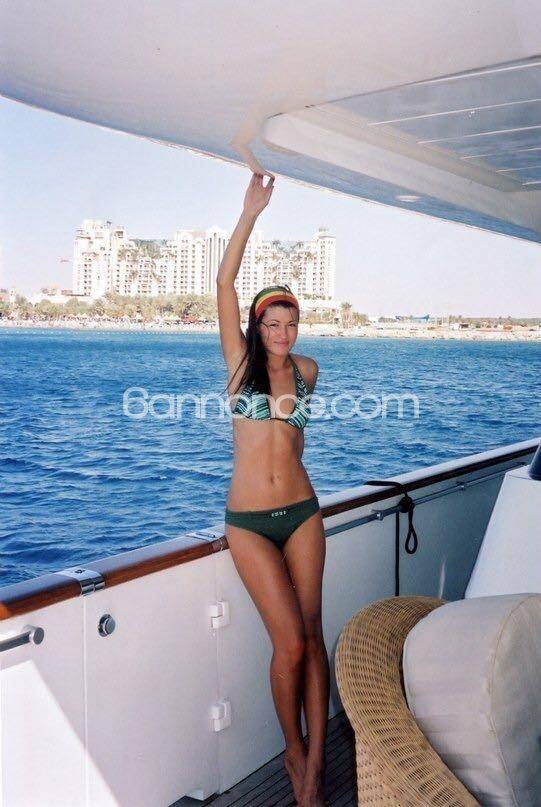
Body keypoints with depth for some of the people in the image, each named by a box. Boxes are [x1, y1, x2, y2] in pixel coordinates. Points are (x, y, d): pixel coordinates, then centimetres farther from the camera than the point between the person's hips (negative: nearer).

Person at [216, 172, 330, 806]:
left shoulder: (307, 370, 6)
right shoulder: (241, 363, -2)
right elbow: (224, 283, -10)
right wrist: (250, 212, -11)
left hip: (302, 513, 3)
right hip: (248, 522, -3)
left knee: (310, 638, 3)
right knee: (291, 644, -6)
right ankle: (294, 750, 18)